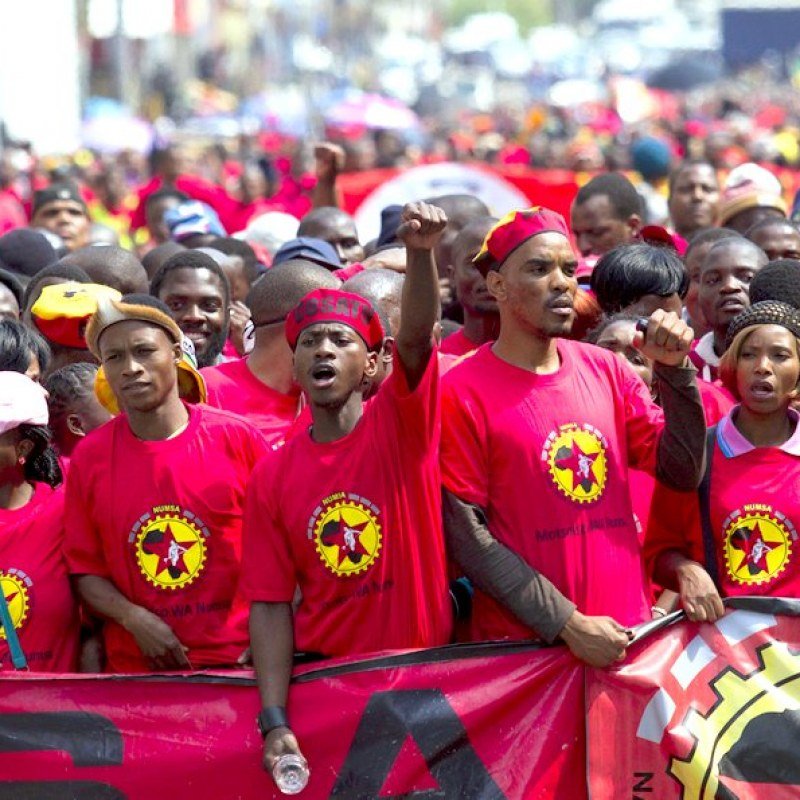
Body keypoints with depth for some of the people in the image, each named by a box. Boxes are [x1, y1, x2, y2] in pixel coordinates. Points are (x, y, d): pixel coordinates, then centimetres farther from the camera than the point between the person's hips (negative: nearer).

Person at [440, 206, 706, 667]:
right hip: (523, 642, -4)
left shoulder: (607, 371, 8)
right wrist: (568, 625, -14)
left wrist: (674, 369, -7)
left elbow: (683, 473, 6)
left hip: (626, 631, 4)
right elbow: (466, 535, -10)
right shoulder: (463, 394, -7)